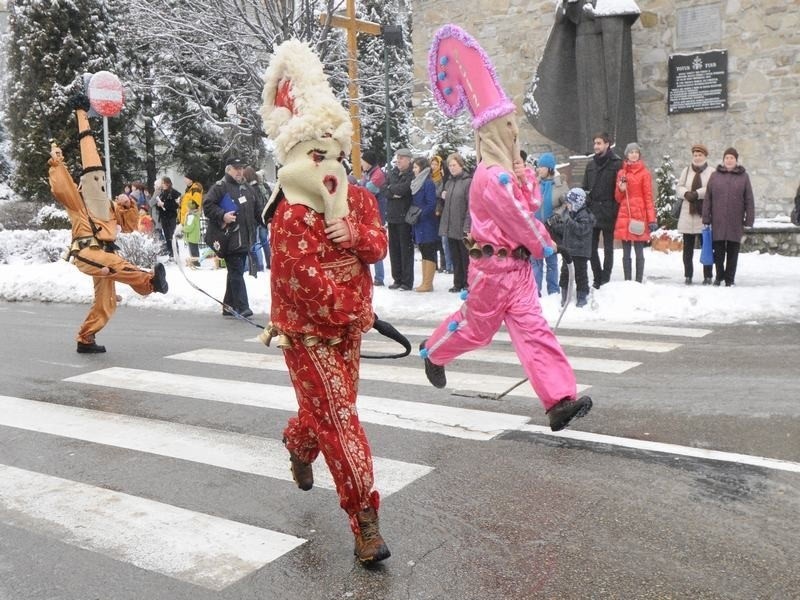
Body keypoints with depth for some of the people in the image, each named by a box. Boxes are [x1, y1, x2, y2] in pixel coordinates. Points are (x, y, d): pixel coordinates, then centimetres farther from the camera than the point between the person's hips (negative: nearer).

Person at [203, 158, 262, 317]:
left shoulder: (247, 188, 19)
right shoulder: (219, 187, -5)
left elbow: (257, 208, 25)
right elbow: (207, 205, -11)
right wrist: (222, 216, -22)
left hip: (245, 238, 8)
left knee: (236, 272, 13)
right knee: (236, 272, -10)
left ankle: (229, 306, 22)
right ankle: (242, 307, -12)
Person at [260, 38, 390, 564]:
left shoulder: (359, 200, 5)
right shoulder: (291, 215, -16)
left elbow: (379, 246, -5)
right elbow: (303, 273, -20)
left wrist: (355, 232, -26)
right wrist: (343, 309, -16)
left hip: (348, 327, 7)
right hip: (307, 331, -7)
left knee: (330, 407, 21)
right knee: (339, 417, -10)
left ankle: (299, 447, 54)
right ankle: (365, 518, -5)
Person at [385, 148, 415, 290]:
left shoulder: (412, 174, -9)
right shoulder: (392, 173, 13)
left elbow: (404, 188, -20)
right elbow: (386, 192, 7)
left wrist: (391, 188, -3)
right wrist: (395, 193, -12)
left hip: (405, 216, -7)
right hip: (392, 216, 7)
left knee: (406, 249, -2)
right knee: (394, 248, 10)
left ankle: (407, 281, 4)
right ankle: (397, 279, 19)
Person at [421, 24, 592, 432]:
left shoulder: (509, 169, 11)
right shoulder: (492, 175, -19)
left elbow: (529, 208, 12)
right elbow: (519, 221, -16)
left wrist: (528, 183, -7)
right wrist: (545, 245, -1)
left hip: (515, 264, 8)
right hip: (493, 265, -8)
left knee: (531, 327, 0)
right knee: (477, 326, 9)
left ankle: (560, 401, -5)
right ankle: (433, 353, 39)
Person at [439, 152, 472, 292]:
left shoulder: (468, 181, -9)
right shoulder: (449, 182, 15)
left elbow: (471, 206, -15)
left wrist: (467, 227, -20)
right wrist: (443, 198, 3)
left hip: (462, 228, -7)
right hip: (450, 227, 7)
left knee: (466, 257, 2)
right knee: (455, 257, 12)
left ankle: (468, 284, 11)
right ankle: (458, 283, 20)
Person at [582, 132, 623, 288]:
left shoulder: (616, 164, -5)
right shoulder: (591, 164, 12)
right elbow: (584, 188, 14)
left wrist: (615, 210, -15)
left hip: (608, 214, -5)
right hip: (592, 212, 5)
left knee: (608, 248, 6)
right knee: (592, 247, 7)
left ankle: (605, 279, 13)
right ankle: (597, 278, 18)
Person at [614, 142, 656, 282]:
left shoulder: (644, 173, 2)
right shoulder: (621, 173, 14)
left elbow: (648, 197, -1)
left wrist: (651, 219, -7)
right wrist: (621, 189, -5)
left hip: (639, 215, -4)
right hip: (624, 216, 4)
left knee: (639, 252, -3)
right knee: (626, 253, 5)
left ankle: (639, 282, 0)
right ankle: (627, 282, 10)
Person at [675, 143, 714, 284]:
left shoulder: (711, 172, 1)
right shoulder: (686, 171, 15)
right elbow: (679, 187, 8)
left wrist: (697, 193, -21)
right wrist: (686, 193, -12)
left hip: (704, 216, -4)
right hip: (687, 215, 4)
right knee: (688, 247, 8)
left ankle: (707, 276, 8)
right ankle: (688, 276, 15)